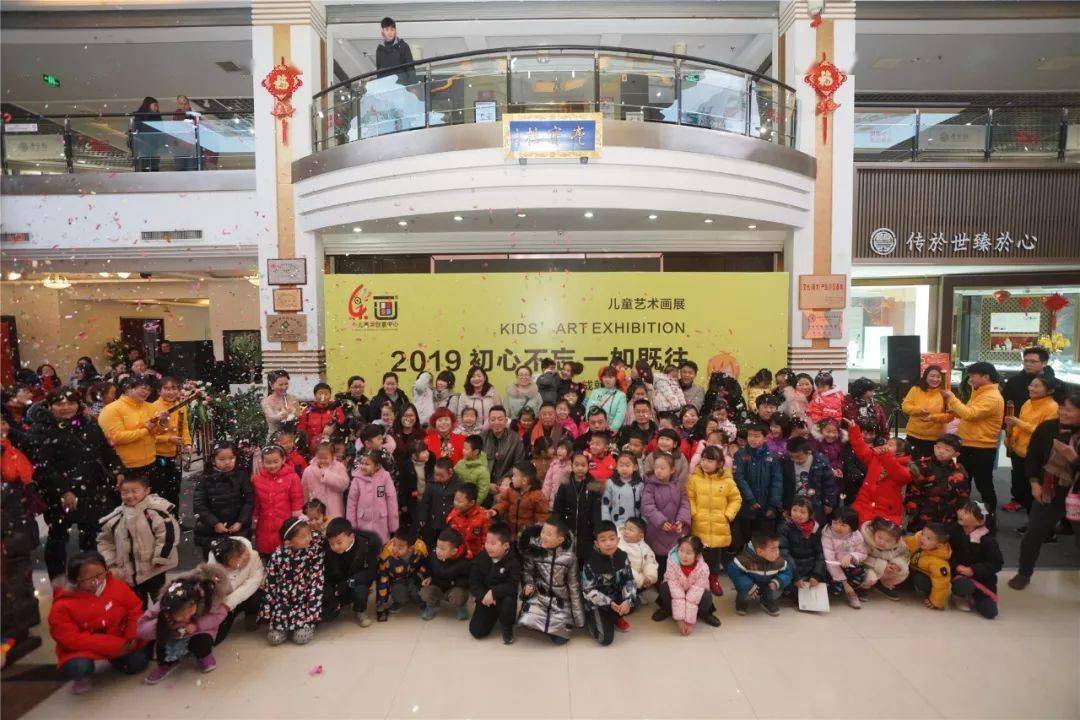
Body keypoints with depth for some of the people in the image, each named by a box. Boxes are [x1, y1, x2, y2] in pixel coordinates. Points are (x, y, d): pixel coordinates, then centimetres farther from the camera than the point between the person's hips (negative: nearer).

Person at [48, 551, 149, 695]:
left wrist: (133, 637, -20)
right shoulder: (62, 606, -23)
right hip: (82, 649, -3)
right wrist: (115, 645, -28)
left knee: (139, 663, -9)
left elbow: (135, 610, -4)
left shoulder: (117, 586, -14)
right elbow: (72, 640, -25)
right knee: (78, 668, -33)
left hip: (120, 644, 3)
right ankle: (84, 677, 6)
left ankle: (116, 660, 26)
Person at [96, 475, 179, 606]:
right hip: (128, 572, 6)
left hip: (153, 570, -6)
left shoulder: (155, 510, -19)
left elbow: (168, 534, -22)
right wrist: (111, 564, 7)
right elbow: (105, 541, 13)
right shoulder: (116, 517, 0)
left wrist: (159, 558, -17)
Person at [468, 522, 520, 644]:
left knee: (509, 601, -38)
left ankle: (507, 629, -6)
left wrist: (493, 592, -33)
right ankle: (493, 616, 26)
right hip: (485, 598, 3)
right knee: (476, 631, -8)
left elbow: (512, 586, -25)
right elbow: (473, 582, -7)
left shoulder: (513, 561, -18)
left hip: (503, 597, -3)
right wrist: (482, 596, -23)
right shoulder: (480, 558, -7)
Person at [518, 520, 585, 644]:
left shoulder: (569, 557, -14)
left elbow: (574, 586, -5)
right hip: (539, 595, 1)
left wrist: (578, 616, -3)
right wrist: (528, 585, -17)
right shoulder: (534, 551, -12)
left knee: (560, 639, -8)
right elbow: (527, 571, 5)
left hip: (560, 600, -1)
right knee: (527, 621, -25)